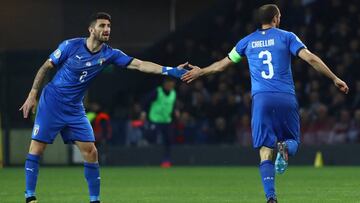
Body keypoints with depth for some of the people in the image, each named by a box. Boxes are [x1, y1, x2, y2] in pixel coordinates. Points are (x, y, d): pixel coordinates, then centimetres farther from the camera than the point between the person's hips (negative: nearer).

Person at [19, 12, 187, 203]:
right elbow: (46, 67, -4)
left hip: (74, 109, 4)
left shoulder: (110, 54, -4)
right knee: (36, 148, -8)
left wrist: (169, 70, -23)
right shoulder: (71, 45, -13)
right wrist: (32, 95, -7)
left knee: (90, 152, -4)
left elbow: (140, 64, -11)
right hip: (51, 103, -3)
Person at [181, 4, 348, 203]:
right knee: (292, 140, 14)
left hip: (261, 98, 1)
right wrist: (334, 78, 3)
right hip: (286, 98, -1)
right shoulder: (286, 37, 8)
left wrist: (200, 72, 43)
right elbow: (311, 59, -2)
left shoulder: (247, 41, 16)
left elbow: (223, 64, 26)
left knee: (265, 151, 1)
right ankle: (285, 147, -25)